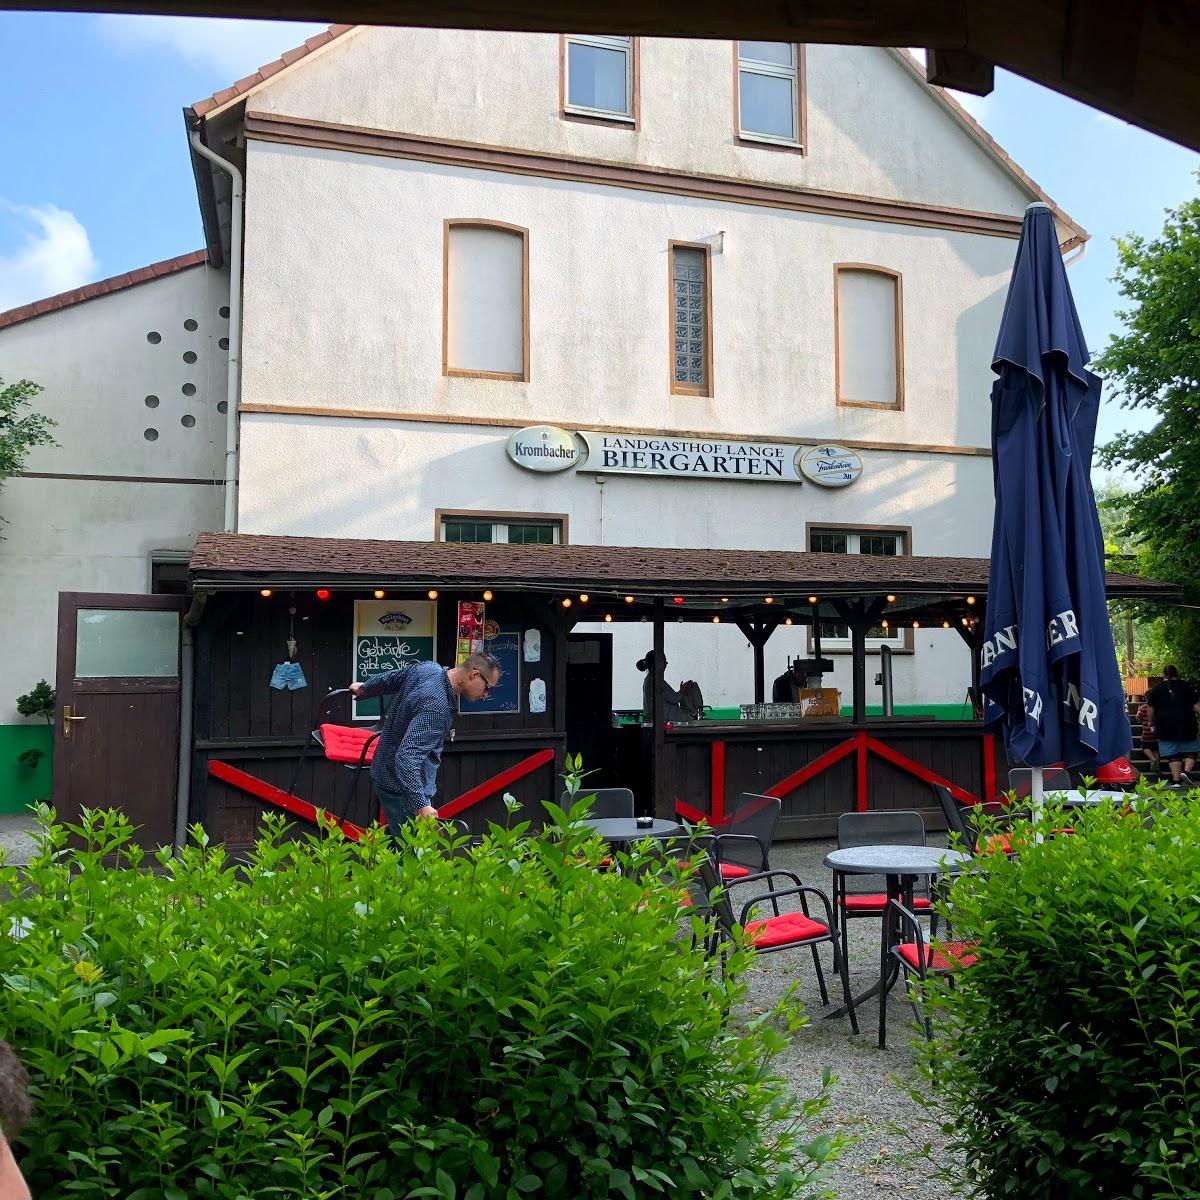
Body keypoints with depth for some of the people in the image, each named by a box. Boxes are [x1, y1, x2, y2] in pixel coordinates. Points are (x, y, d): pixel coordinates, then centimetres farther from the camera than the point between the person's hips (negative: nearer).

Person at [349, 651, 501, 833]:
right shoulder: (437, 707, -29)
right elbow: (407, 756, -36)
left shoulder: (428, 668, -1)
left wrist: (364, 689, 35)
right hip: (402, 788, -10)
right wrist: (420, 805, -41)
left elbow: (388, 680, 17)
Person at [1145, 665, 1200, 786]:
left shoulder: (1156, 689, 4)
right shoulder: (1187, 686, 5)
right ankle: (1186, 771, -10)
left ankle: (1176, 779, -3)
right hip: (1186, 725, 0)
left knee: (1173, 754, 3)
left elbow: (1151, 709, 7)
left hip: (1165, 726, 0)